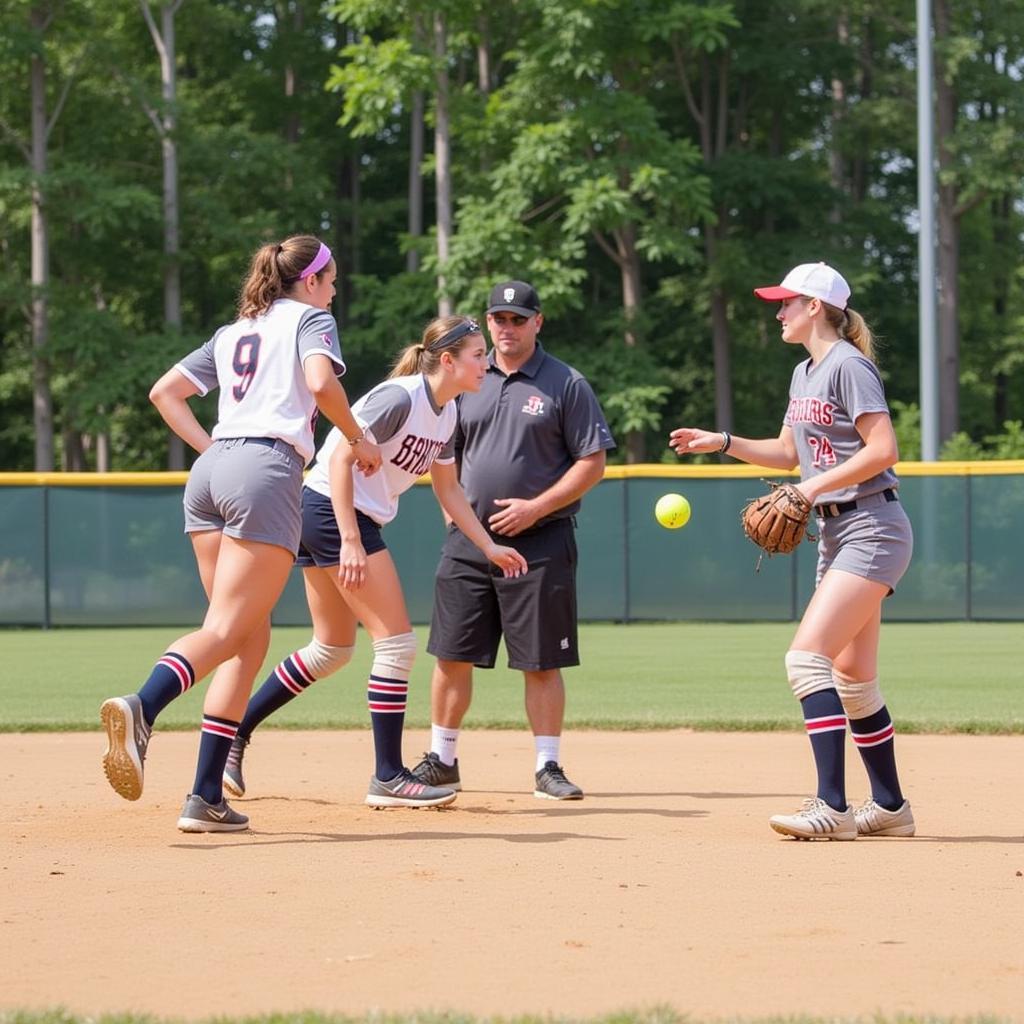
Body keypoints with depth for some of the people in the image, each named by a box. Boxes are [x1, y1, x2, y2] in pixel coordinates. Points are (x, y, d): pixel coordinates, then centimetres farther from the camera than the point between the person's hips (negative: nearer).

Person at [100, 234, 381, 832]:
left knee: (252, 634, 9)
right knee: (226, 630, -14)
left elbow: (164, 391, 24)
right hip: (266, 473, -7)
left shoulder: (233, 333, 27)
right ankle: (142, 708, -42)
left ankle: (208, 795, -1)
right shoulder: (310, 318, 8)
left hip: (210, 472, 7)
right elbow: (321, 383, -11)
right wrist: (357, 440, 2)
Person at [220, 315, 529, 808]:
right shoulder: (400, 397, -19)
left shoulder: (446, 414, 10)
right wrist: (350, 542, -27)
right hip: (333, 512, -10)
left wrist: (489, 547, 16)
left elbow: (448, 489, 20)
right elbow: (340, 459, -23)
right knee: (396, 643, -8)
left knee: (332, 649, 17)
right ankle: (388, 778, -3)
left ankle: (233, 734, 23)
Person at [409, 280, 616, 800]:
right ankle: (441, 760, 15)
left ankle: (548, 767, 6)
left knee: (542, 662, -1)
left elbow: (592, 463, -4)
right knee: (452, 655, 4)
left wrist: (536, 508, -13)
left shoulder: (566, 384, -1)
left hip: (539, 542, -4)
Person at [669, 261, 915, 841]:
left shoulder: (849, 366, -13)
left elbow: (884, 450, -21)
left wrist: (814, 487, -22)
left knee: (808, 657, -20)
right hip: (836, 534, 10)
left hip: (872, 529, -10)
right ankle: (890, 807, 21)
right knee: (852, 677, 12)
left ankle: (832, 808, -23)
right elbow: (789, 452, 27)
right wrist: (723, 442, 15)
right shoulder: (805, 374, 16)